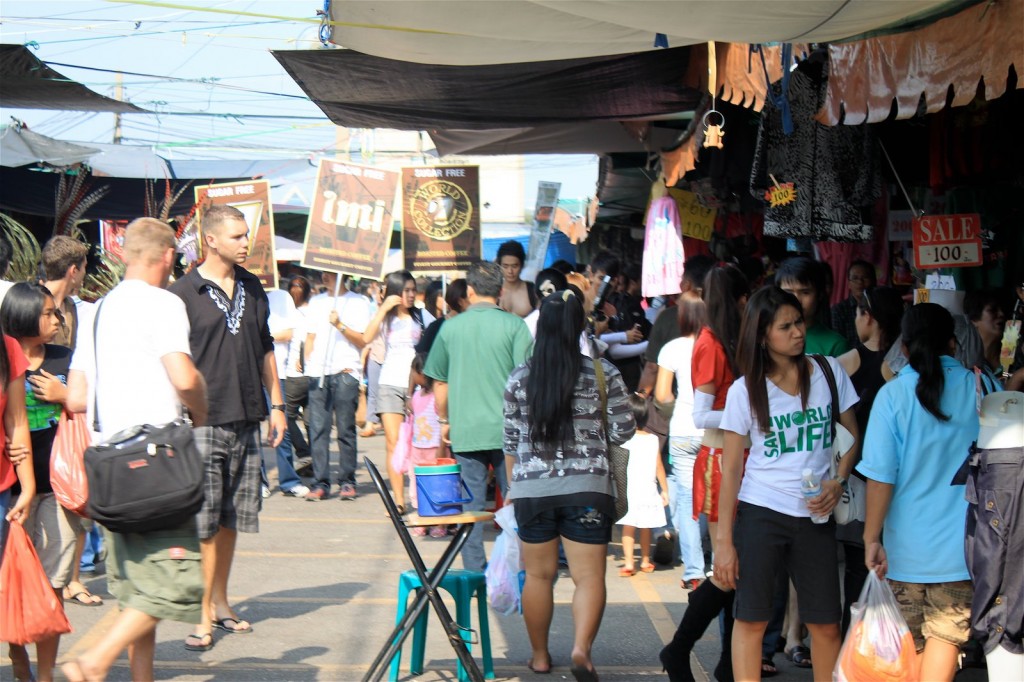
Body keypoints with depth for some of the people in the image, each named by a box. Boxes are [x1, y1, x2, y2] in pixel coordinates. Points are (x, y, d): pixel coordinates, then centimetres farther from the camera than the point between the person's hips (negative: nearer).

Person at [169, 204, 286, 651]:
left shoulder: (253, 288, 13)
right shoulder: (183, 293, -5)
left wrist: (276, 404, 17)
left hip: (246, 421, 5)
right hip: (203, 423, -5)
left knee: (231, 519, 12)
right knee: (203, 524, -5)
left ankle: (220, 601, 25)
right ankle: (203, 616, 1)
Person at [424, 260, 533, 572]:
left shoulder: (451, 327, 2)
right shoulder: (514, 325, -4)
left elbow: (439, 382, 7)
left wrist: (445, 421, 19)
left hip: (465, 430, 1)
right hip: (507, 428, -1)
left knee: (471, 502, 7)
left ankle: (474, 569, 8)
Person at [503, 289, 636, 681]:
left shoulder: (520, 378, 2)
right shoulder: (603, 374, -4)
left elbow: (511, 441, 9)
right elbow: (623, 431, 1)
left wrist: (513, 486, 23)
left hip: (531, 488, 2)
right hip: (587, 488, -2)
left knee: (538, 574, 14)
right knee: (589, 576, -2)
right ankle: (581, 649, -20)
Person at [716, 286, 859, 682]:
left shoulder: (829, 372, 2)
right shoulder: (745, 391, -3)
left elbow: (854, 435, 11)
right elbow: (730, 468, -2)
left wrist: (839, 481, -8)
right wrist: (724, 540, -5)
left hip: (815, 516, 2)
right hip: (760, 514, -2)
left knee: (826, 623, 3)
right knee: (751, 619, 1)